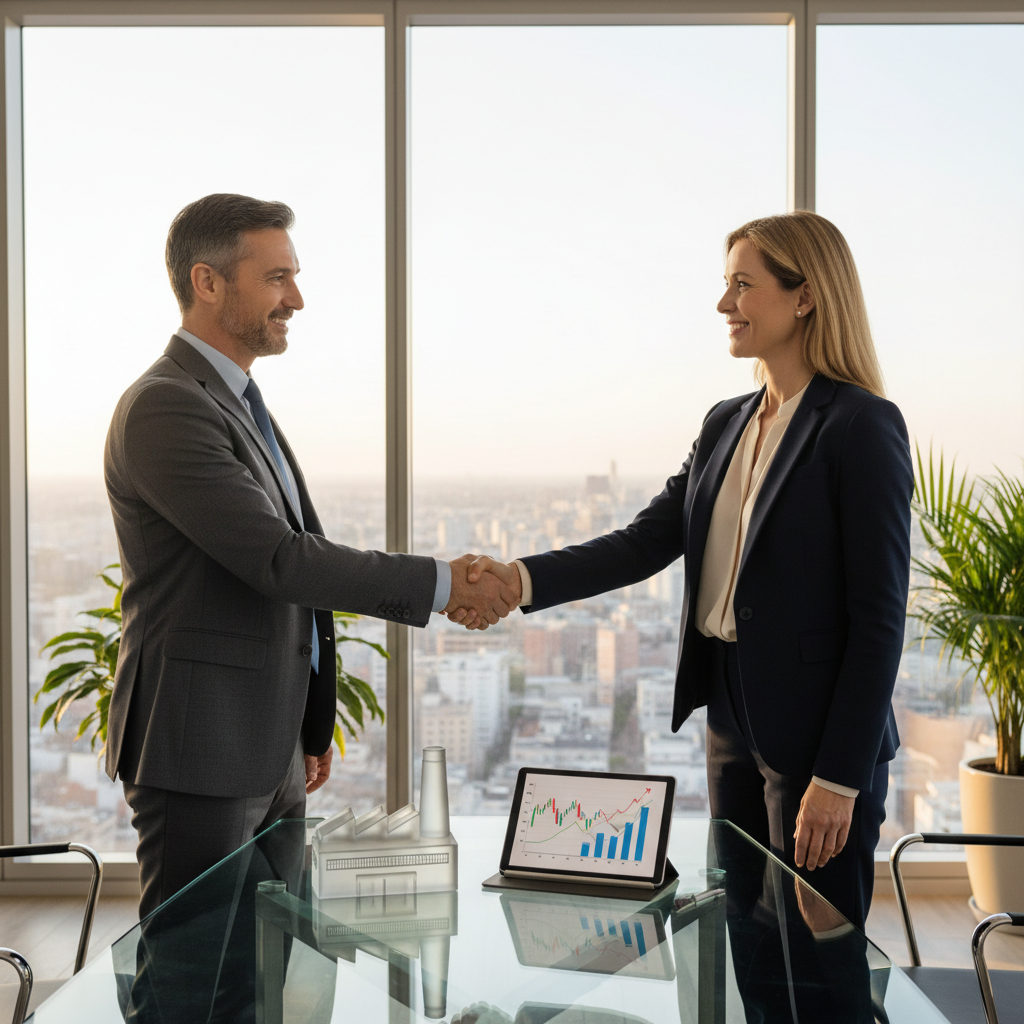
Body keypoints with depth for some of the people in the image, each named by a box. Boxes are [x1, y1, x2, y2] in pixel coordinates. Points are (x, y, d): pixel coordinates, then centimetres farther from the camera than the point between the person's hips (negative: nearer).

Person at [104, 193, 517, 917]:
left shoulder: (240, 403, 16)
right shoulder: (164, 409, -16)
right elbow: (276, 558, -23)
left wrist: (310, 727, 22)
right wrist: (441, 583, -17)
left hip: (270, 751, 9)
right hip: (200, 755, -9)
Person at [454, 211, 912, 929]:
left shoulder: (862, 426, -12)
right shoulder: (727, 424, 11)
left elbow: (879, 618, -15)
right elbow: (649, 541, 4)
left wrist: (839, 777, -17)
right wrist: (523, 580, -11)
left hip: (817, 732, -7)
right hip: (733, 722, 7)